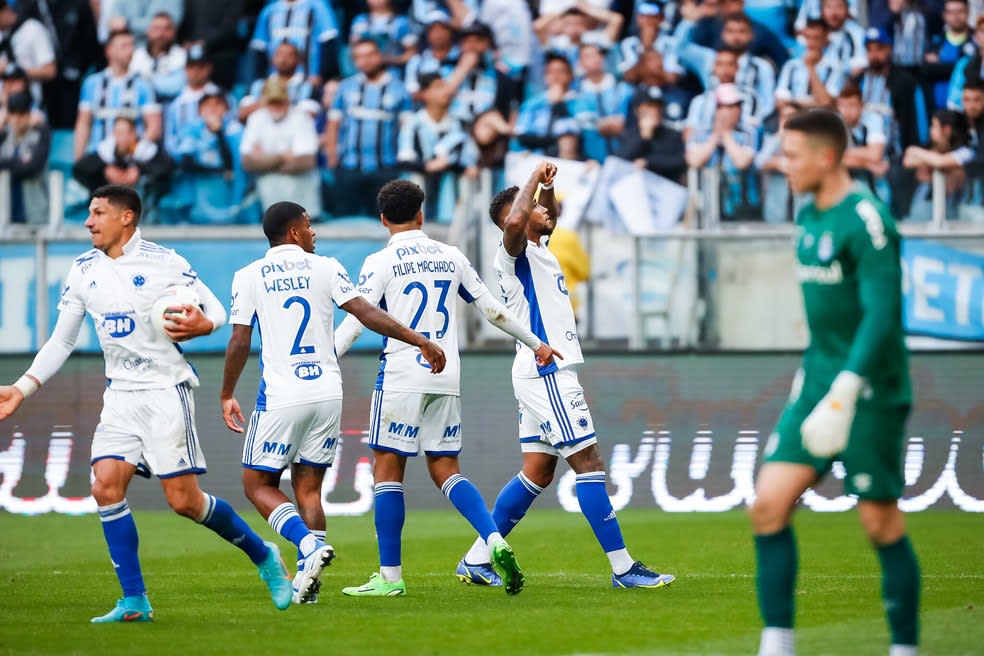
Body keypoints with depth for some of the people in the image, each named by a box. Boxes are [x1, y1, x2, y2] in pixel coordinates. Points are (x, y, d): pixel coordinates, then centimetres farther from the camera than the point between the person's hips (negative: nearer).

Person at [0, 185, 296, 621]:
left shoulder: (164, 262, -7)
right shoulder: (82, 271, 8)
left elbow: (217, 311, 0)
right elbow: (61, 342, 15)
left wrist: (202, 325, -24)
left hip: (165, 390, -5)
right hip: (120, 396, 5)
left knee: (183, 500, -9)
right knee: (106, 486, -13)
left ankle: (263, 555, 14)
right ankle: (134, 601, -7)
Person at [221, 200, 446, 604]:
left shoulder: (249, 277, 1)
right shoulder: (325, 268, 4)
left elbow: (239, 342, -1)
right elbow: (366, 313, -3)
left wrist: (227, 396, 10)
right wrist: (418, 340, 2)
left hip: (280, 399, -3)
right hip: (327, 393, 3)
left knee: (258, 484, 7)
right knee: (308, 487, 10)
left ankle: (310, 546, -17)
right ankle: (307, 582, -2)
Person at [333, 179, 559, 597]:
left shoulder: (380, 263, -3)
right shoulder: (451, 257, 11)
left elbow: (355, 322, -9)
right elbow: (492, 309, 16)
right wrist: (535, 344, 27)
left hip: (401, 377, -5)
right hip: (447, 379, 5)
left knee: (387, 468, 1)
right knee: (445, 470, 11)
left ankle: (390, 577, -2)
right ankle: (495, 542, -10)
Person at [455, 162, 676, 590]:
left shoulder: (539, 248, 17)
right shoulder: (514, 251, -11)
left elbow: (551, 219, 38)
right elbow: (513, 223, -34)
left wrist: (547, 186, 19)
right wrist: (534, 180, -20)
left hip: (546, 374, 10)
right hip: (547, 373, -10)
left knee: (537, 473, 11)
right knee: (589, 465, -10)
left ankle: (476, 561, 14)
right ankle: (623, 567, -10)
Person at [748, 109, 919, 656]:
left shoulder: (866, 220, -16)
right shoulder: (810, 217, 12)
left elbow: (882, 313, -21)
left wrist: (844, 391, -27)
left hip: (871, 390, -8)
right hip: (820, 381, 8)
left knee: (881, 523, -1)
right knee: (769, 504, -4)